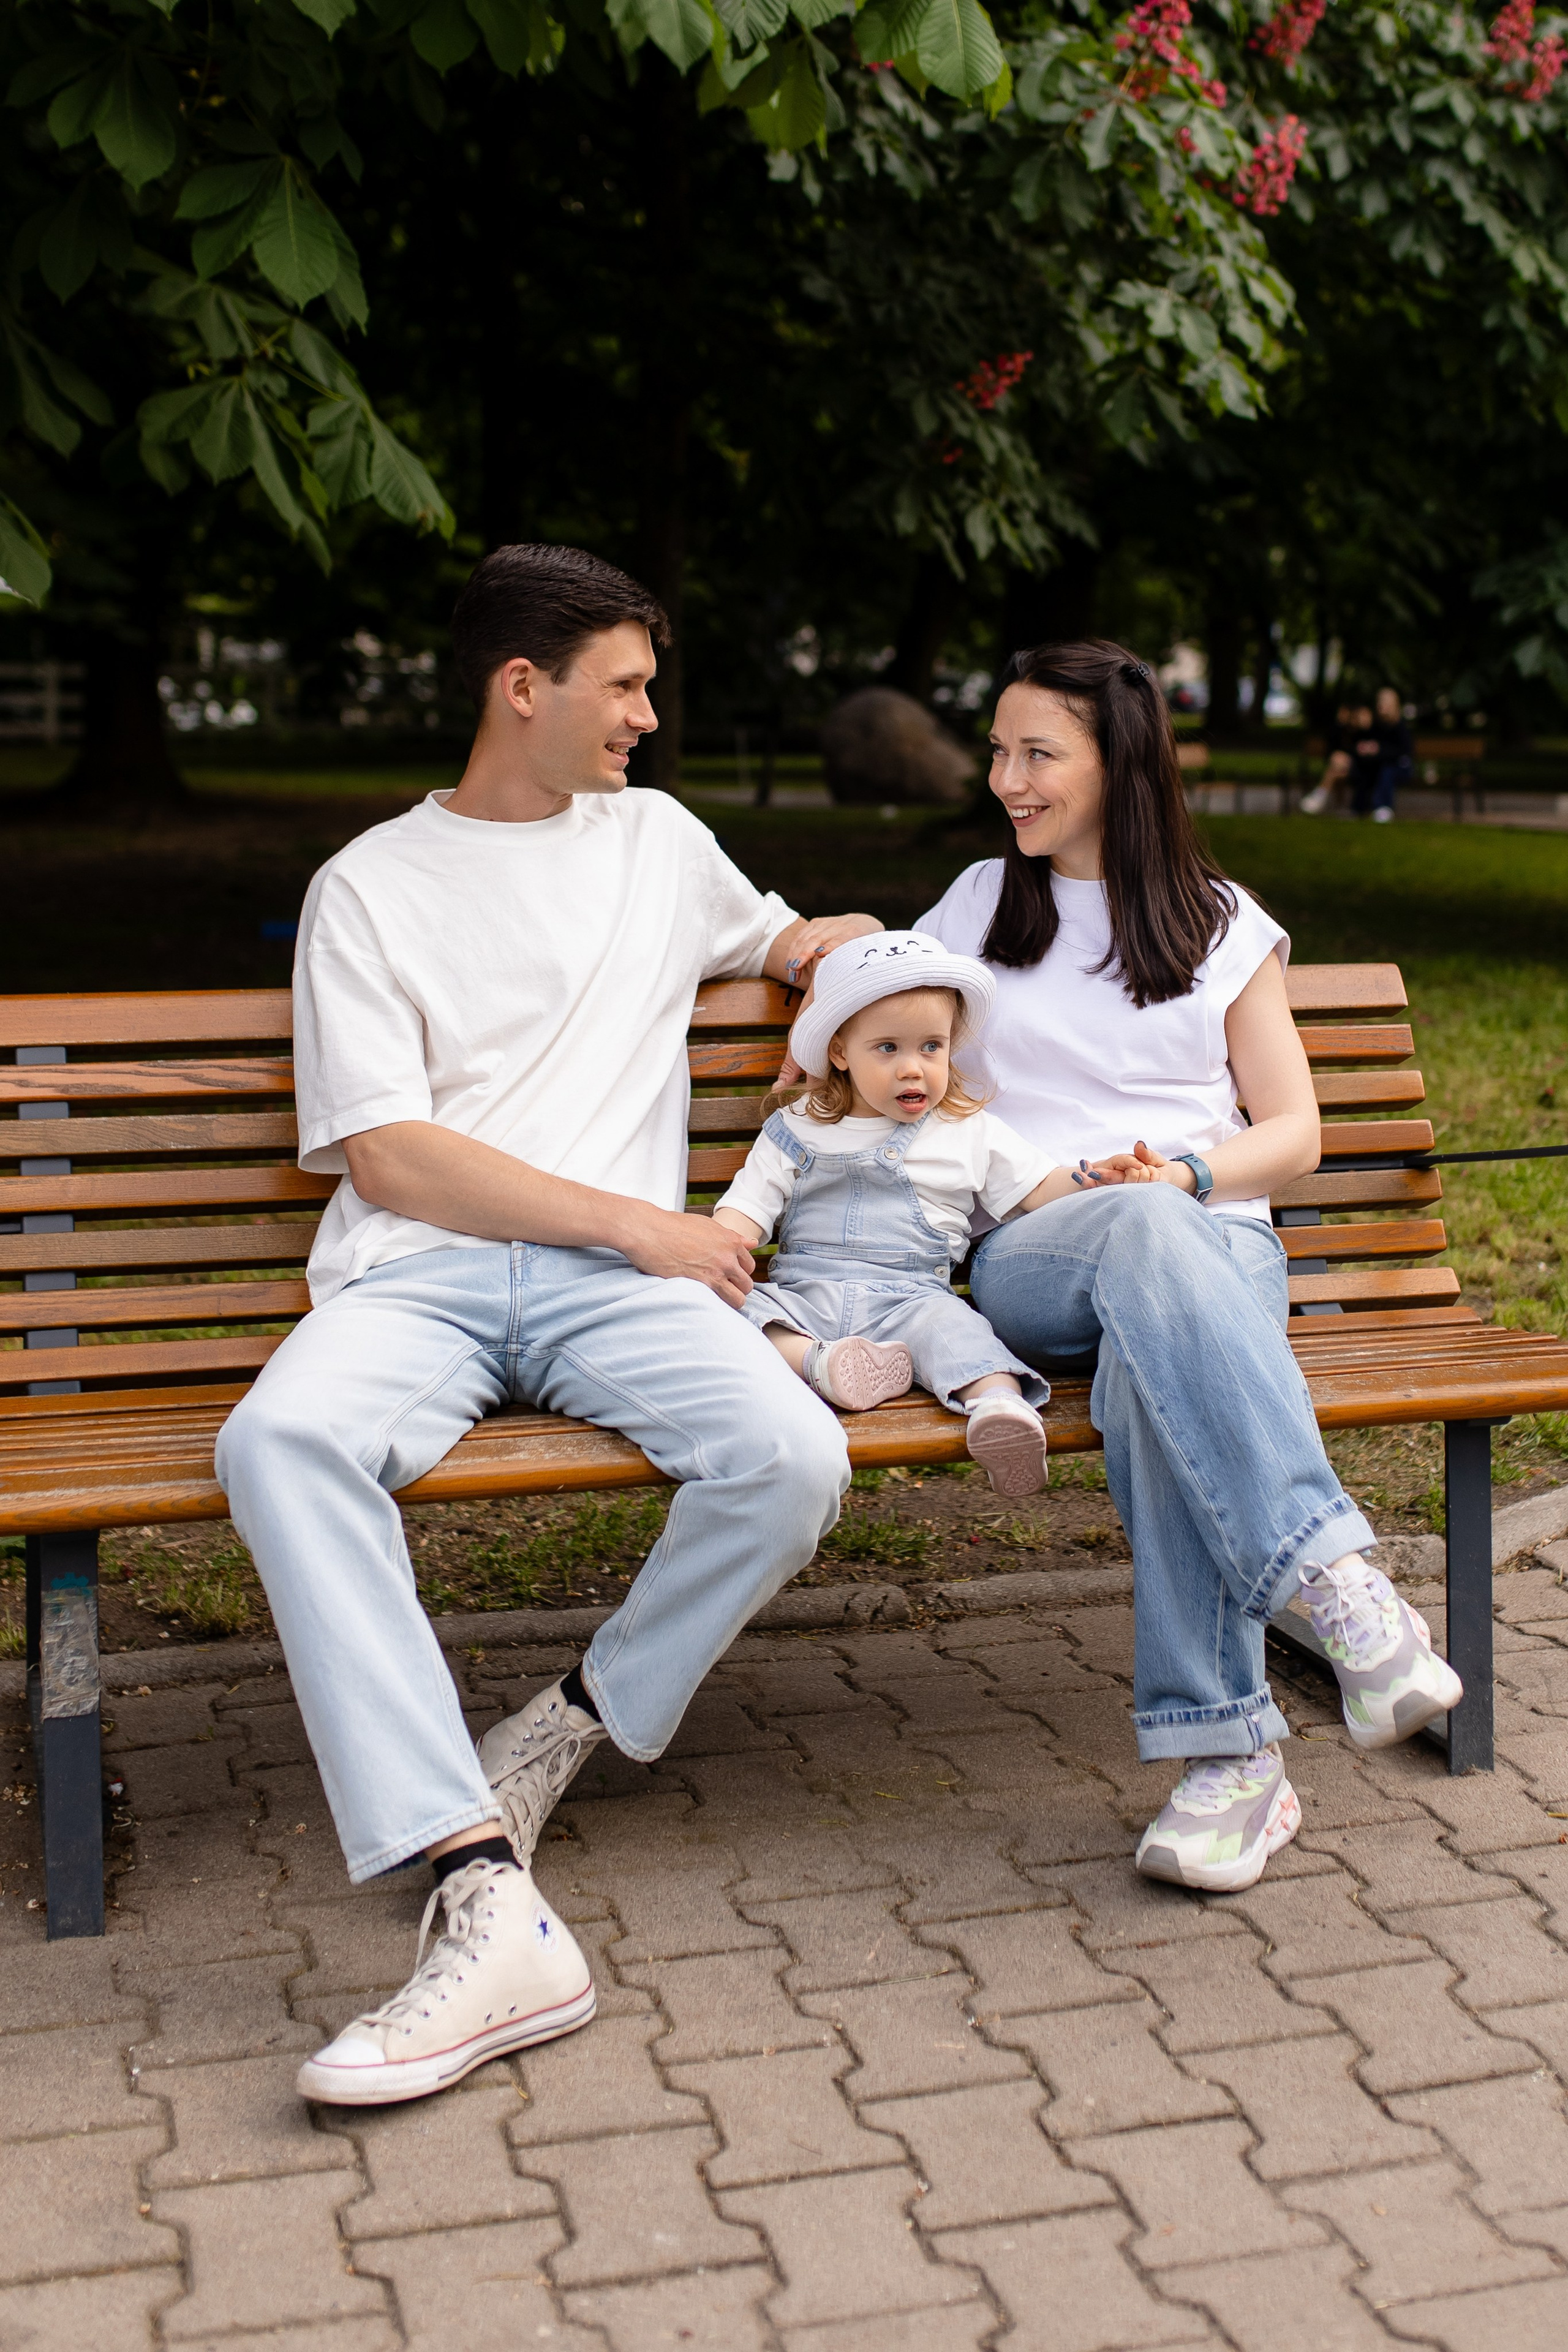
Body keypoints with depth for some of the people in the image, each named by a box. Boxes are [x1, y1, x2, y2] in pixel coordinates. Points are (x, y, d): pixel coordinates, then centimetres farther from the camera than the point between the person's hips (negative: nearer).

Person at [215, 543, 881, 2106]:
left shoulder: (657, 838, 23)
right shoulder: (371, 886, 9)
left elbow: (780, 939, 46)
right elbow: (388, 1159, -3)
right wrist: (642, 1222, -7)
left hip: (613, 1280, 3)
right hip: (416, 1274, -2)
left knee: (793, 1459, -29)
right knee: (280, 1442, -36)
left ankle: (569, 1732, -4)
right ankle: (488, 1907, -40)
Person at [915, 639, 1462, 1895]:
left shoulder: (1222, 924, 18)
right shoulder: (980, 905, 22)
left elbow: (1293, 1131, 13)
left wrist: (1191, 1172, -8)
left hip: (1212, 1237, 0)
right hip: (1030, 1255, 0)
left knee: (1151, 1369, -40)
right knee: (1141, 1235, -41)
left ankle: (1229, 1751, -45)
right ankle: (1339, 1581, -54)